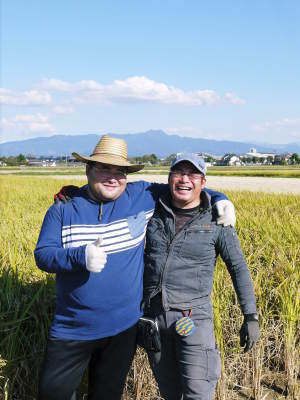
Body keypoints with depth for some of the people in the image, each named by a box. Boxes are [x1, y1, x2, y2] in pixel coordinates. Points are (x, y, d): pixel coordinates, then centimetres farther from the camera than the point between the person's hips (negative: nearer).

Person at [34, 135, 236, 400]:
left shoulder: (142, 196, -3)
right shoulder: (64, 207, -5)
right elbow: (42, 255, -9)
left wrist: (218, 198, -5)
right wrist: (80, 256, -27)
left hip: (124, 327, 1)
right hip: (72, 329, 0)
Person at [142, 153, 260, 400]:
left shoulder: (216, 222, -4)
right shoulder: (155, 212, 3)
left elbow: (239, 268, 0)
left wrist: (251, 316, -2)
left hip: (193, 317, -3)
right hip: (153, 314, 4)